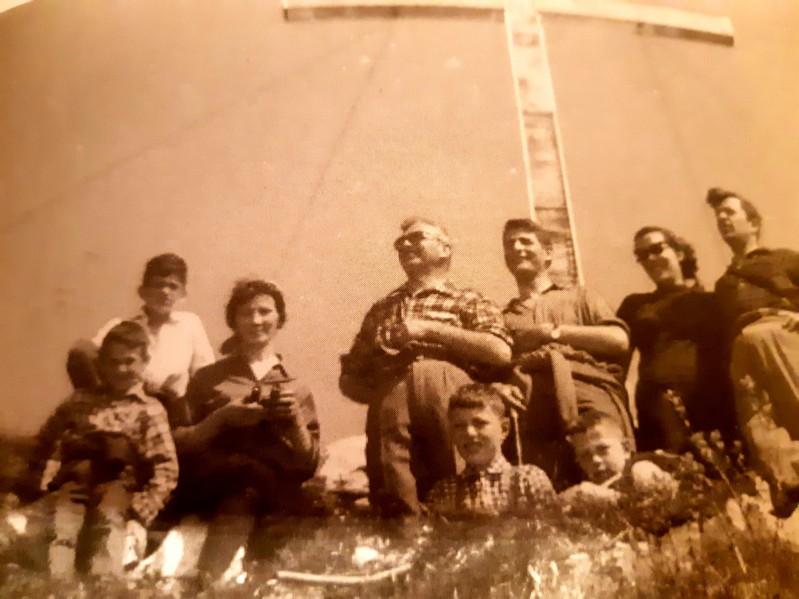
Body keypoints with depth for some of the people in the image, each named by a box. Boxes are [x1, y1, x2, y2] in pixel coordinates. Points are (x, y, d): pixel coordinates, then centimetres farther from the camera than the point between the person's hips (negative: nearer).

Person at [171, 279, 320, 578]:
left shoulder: (297, 387, 16)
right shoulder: (208, 377, 15)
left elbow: (309, 465, 10)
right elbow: (180, 445, 7)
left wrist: (296, 421, -8)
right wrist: (221, 418, -9)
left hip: (267, 496, 1)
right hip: (209, 487, 0)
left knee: (242, 495, -36)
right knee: (254, 467, -34)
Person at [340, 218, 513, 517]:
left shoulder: (468, 301, 23)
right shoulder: (381, 309, 33)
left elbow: (501, 352, 3)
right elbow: (349, 376, 28)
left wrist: (430, 328, 1)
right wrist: (376, 394, 6)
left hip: (447, 388, -2)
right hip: (390, 399, 3)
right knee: (393, 493, -12)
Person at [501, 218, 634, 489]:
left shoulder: (579, 297, 26)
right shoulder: (501, 317, 29)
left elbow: (620, 340, 9)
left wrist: (554, 332, 6)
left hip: (587, 389, 0)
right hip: (531, 402, 1)